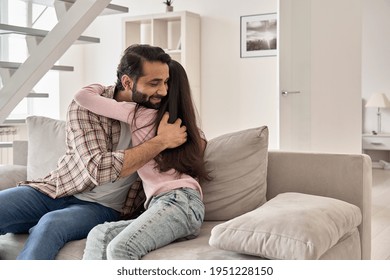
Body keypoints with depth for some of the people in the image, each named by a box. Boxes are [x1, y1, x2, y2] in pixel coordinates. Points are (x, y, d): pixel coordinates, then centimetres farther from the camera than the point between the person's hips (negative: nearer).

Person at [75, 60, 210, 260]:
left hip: (178, 201, -8)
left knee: (119, 249, -27)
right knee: (99, 236, -5)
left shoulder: (141, 114, 7)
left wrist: (100, 87, 29)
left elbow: (82, 96, 7)